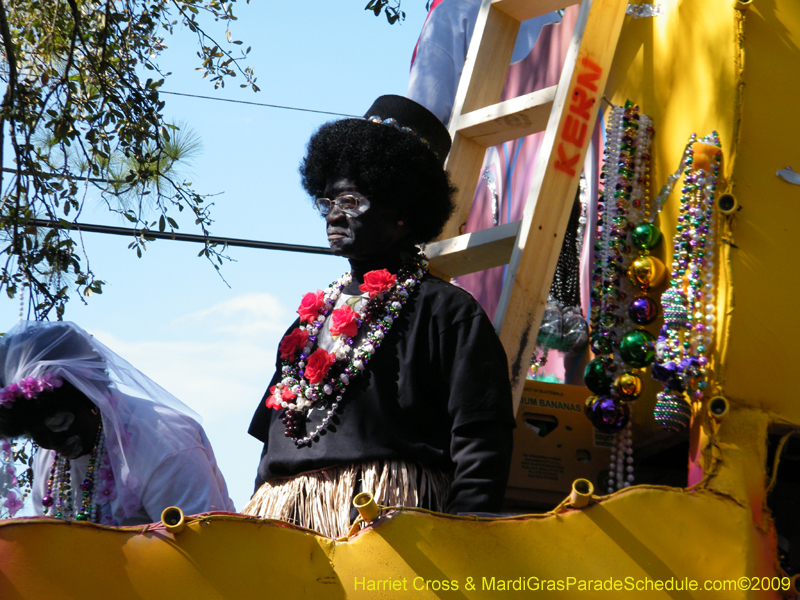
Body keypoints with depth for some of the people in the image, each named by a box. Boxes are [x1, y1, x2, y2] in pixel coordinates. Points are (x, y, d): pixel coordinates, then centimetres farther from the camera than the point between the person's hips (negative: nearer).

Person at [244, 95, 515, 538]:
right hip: (283, 518, 6)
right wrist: (256, 517, 18)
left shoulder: (446, 311, 6)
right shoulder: (312, 316, 28)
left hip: (387, 517, -6)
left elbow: (480, 440, -4)